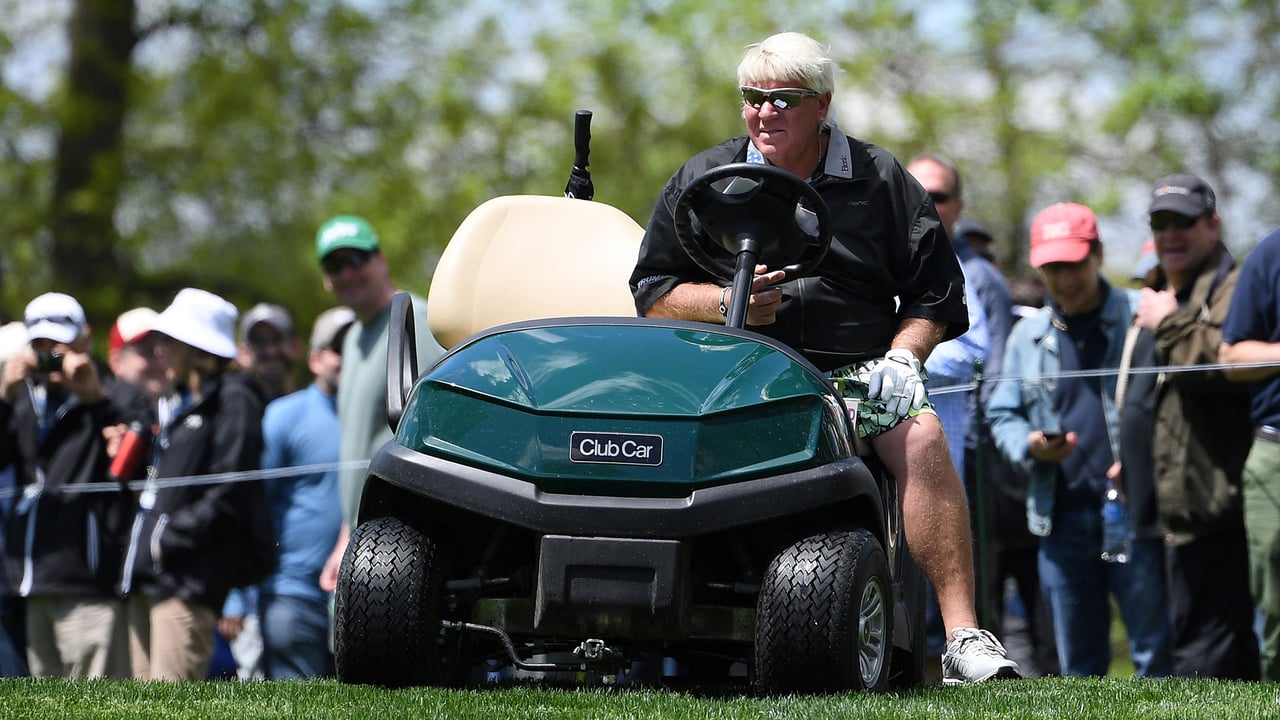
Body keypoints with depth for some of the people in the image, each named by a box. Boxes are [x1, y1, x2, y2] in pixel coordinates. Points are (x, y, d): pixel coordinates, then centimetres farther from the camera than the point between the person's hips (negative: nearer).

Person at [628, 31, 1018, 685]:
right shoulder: (703, 179, 17)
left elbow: (936, 295, 15)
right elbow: (652, 293, 14)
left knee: (921, 434, -31)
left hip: (856, 375, 0)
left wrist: (900, 356, -5)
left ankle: (963, 637, -32)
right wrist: (728, 302, -6)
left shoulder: (880, 182, 15)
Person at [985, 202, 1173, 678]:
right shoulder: (1027, 335, 13)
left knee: (1156, 652, -3)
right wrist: (1028, 446, -6)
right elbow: (1002, 414, 16)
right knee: (1077, 661, 10)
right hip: (1061, 518, 4)